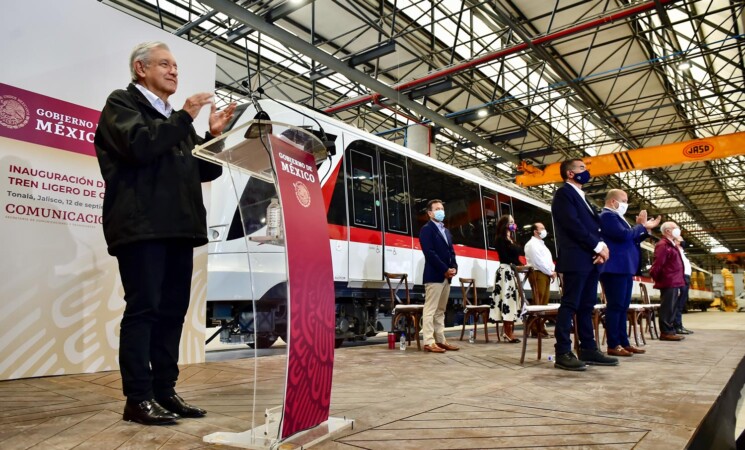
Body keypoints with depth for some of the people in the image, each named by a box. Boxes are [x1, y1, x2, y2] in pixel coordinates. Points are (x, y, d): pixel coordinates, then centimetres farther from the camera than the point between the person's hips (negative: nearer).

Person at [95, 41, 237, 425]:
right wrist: (185, 117, -9)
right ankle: (138, 398, 1)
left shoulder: (176, 120, 25)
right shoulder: (121, 103, 6)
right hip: (140, 226, -7)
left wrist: (215, 135, 5)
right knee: (143, 309, -6)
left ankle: (164, 391, 14)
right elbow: (140, 145, -15)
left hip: (178, 227, 7)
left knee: (172, 311, 6)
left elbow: (207, 171, 19)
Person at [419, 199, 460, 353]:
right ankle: (429, 342, -5)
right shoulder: (427, 229, -5)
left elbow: (451, 252, 19)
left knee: (440, 311, 11)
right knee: (430, 310, -7)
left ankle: (440, 340, 15)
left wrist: (454, 268, 0)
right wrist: (445, 269, -15)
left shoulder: (446, 231, 21)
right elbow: (430, 253, -15)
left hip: (446, 276, 8)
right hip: (434, 276, -8)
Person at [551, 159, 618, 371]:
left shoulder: (581, 197, 24)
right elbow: (573, 225, -15)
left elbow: (593, 225, 19)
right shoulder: (564, 193, -4)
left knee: (587, 306, 9)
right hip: (576, 259, -9)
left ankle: (588, 349, 14)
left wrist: (601, 247, -1)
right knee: (570, 304, -9)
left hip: (590, 259, 9)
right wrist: (598, 246, -12)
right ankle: (563, 354, -8)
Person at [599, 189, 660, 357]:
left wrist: (646, 229, 16)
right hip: (615, 269, -10)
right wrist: (641, 225, -7)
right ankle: (613, 345, -6)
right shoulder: (607, 215, -10)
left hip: (624, 268, 10)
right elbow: (624, 235, -22)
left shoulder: (616, 216, 21)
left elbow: (630, 240, 26)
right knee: (615, 306, -9)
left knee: (623, 307, 11)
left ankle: (624, 342, 16)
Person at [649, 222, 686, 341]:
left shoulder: (671, 245, 21)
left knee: (671, 308, 12)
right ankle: (666, 332, -6)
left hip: (674, 283, 10)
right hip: (668, 283, -10)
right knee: (667, 308, -8)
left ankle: (670, 331, 17)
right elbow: (657, 264, -18)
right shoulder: (663, 245, -11)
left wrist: (678, 283, 19)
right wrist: (657, 279, -10)